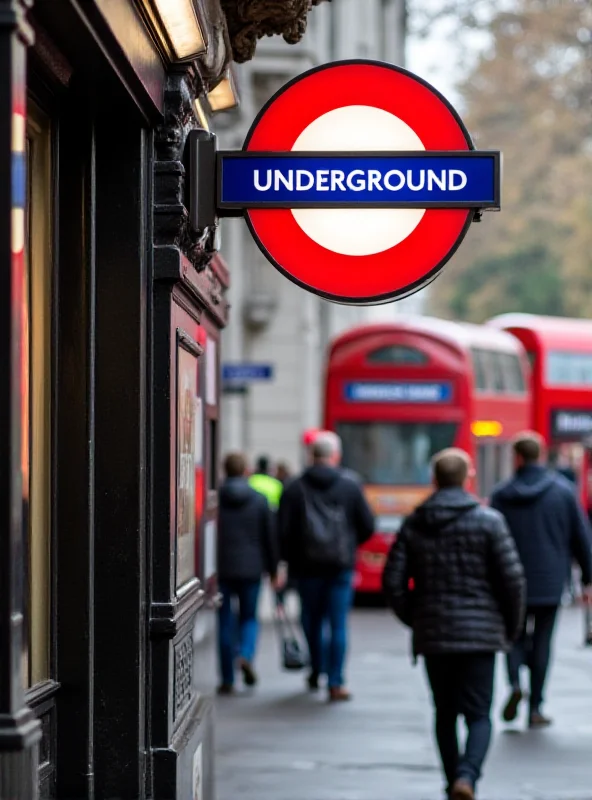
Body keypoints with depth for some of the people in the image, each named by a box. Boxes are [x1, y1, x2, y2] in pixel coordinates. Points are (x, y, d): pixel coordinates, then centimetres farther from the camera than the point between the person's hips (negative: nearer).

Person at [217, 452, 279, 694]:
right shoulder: (259, 500, 0)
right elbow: (270, 537, 4)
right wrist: (273, 570, 13)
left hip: (222, 570, 0)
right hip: (251, 569, 1)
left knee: (225, 621, 5)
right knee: (249, 617, 15)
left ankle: (228, 679, 5)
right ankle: (246, 655, -13)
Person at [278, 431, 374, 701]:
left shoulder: (295, 489, 0)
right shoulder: (350, 487, 1)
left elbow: (283, 529, -4)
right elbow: (368, 526, 4)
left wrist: (289, 558, 11)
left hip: (307, 564, 1)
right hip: (341, 565, -1)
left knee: (312, 619, 17)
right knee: (338, 623, -1)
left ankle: (317, 671, 25)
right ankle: (335, 683, -5)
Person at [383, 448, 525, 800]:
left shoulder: (414, 525, 4)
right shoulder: (488, 521, -5)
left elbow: (393, 582, 1)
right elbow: (513, 578, -7)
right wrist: (512, 627, 6)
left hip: (432, 636, 3)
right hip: (480, 634, -3)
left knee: (445, 715, 15)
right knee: (478, 715, -1)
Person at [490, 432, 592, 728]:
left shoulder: (502, 495, -2)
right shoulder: (563, 491, -2)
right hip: (550, 583, 0)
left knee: (515, 634, 15)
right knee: (542, 642, 7)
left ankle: (515, 683, -12)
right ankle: (535, 709, 6)